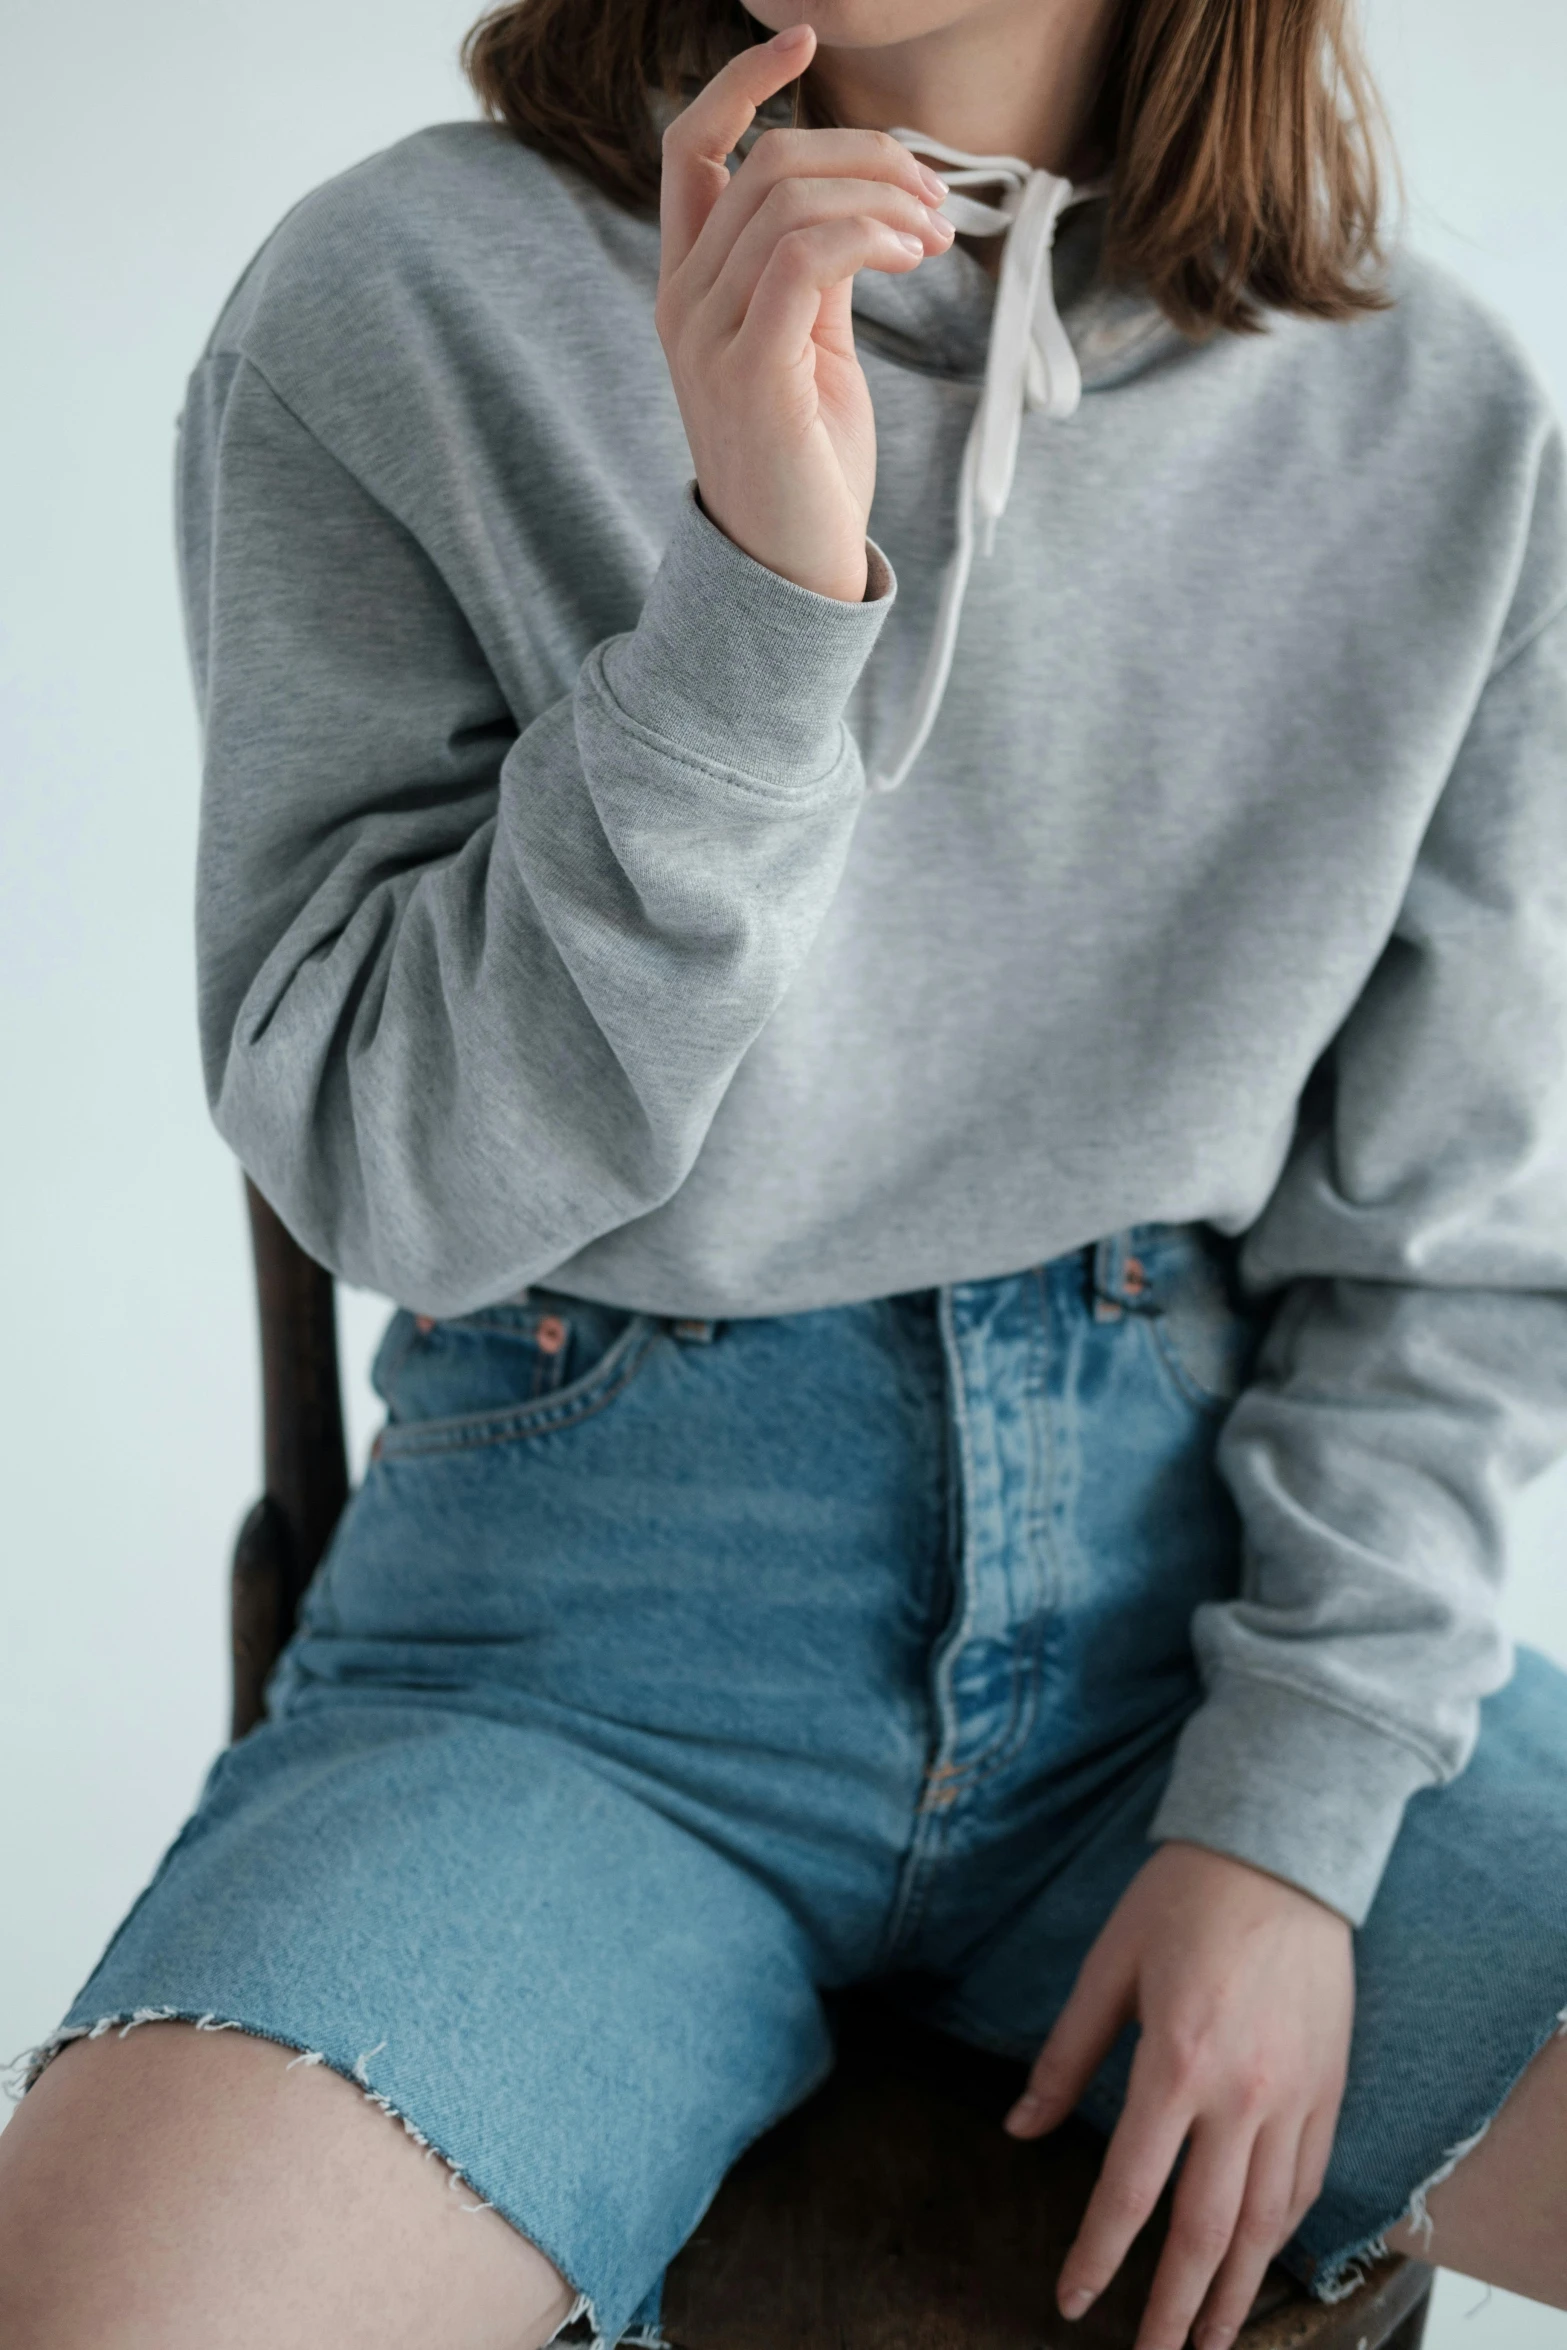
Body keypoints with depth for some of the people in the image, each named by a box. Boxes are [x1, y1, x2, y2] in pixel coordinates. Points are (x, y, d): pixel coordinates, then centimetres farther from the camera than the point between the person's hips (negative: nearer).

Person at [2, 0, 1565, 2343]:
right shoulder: (396, 309, -4)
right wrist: (752, 598, -21)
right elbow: (392, 1170, -9)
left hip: (1205, 1599, 3)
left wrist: (1294, 1812, -6)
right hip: (590, 1618, -2)